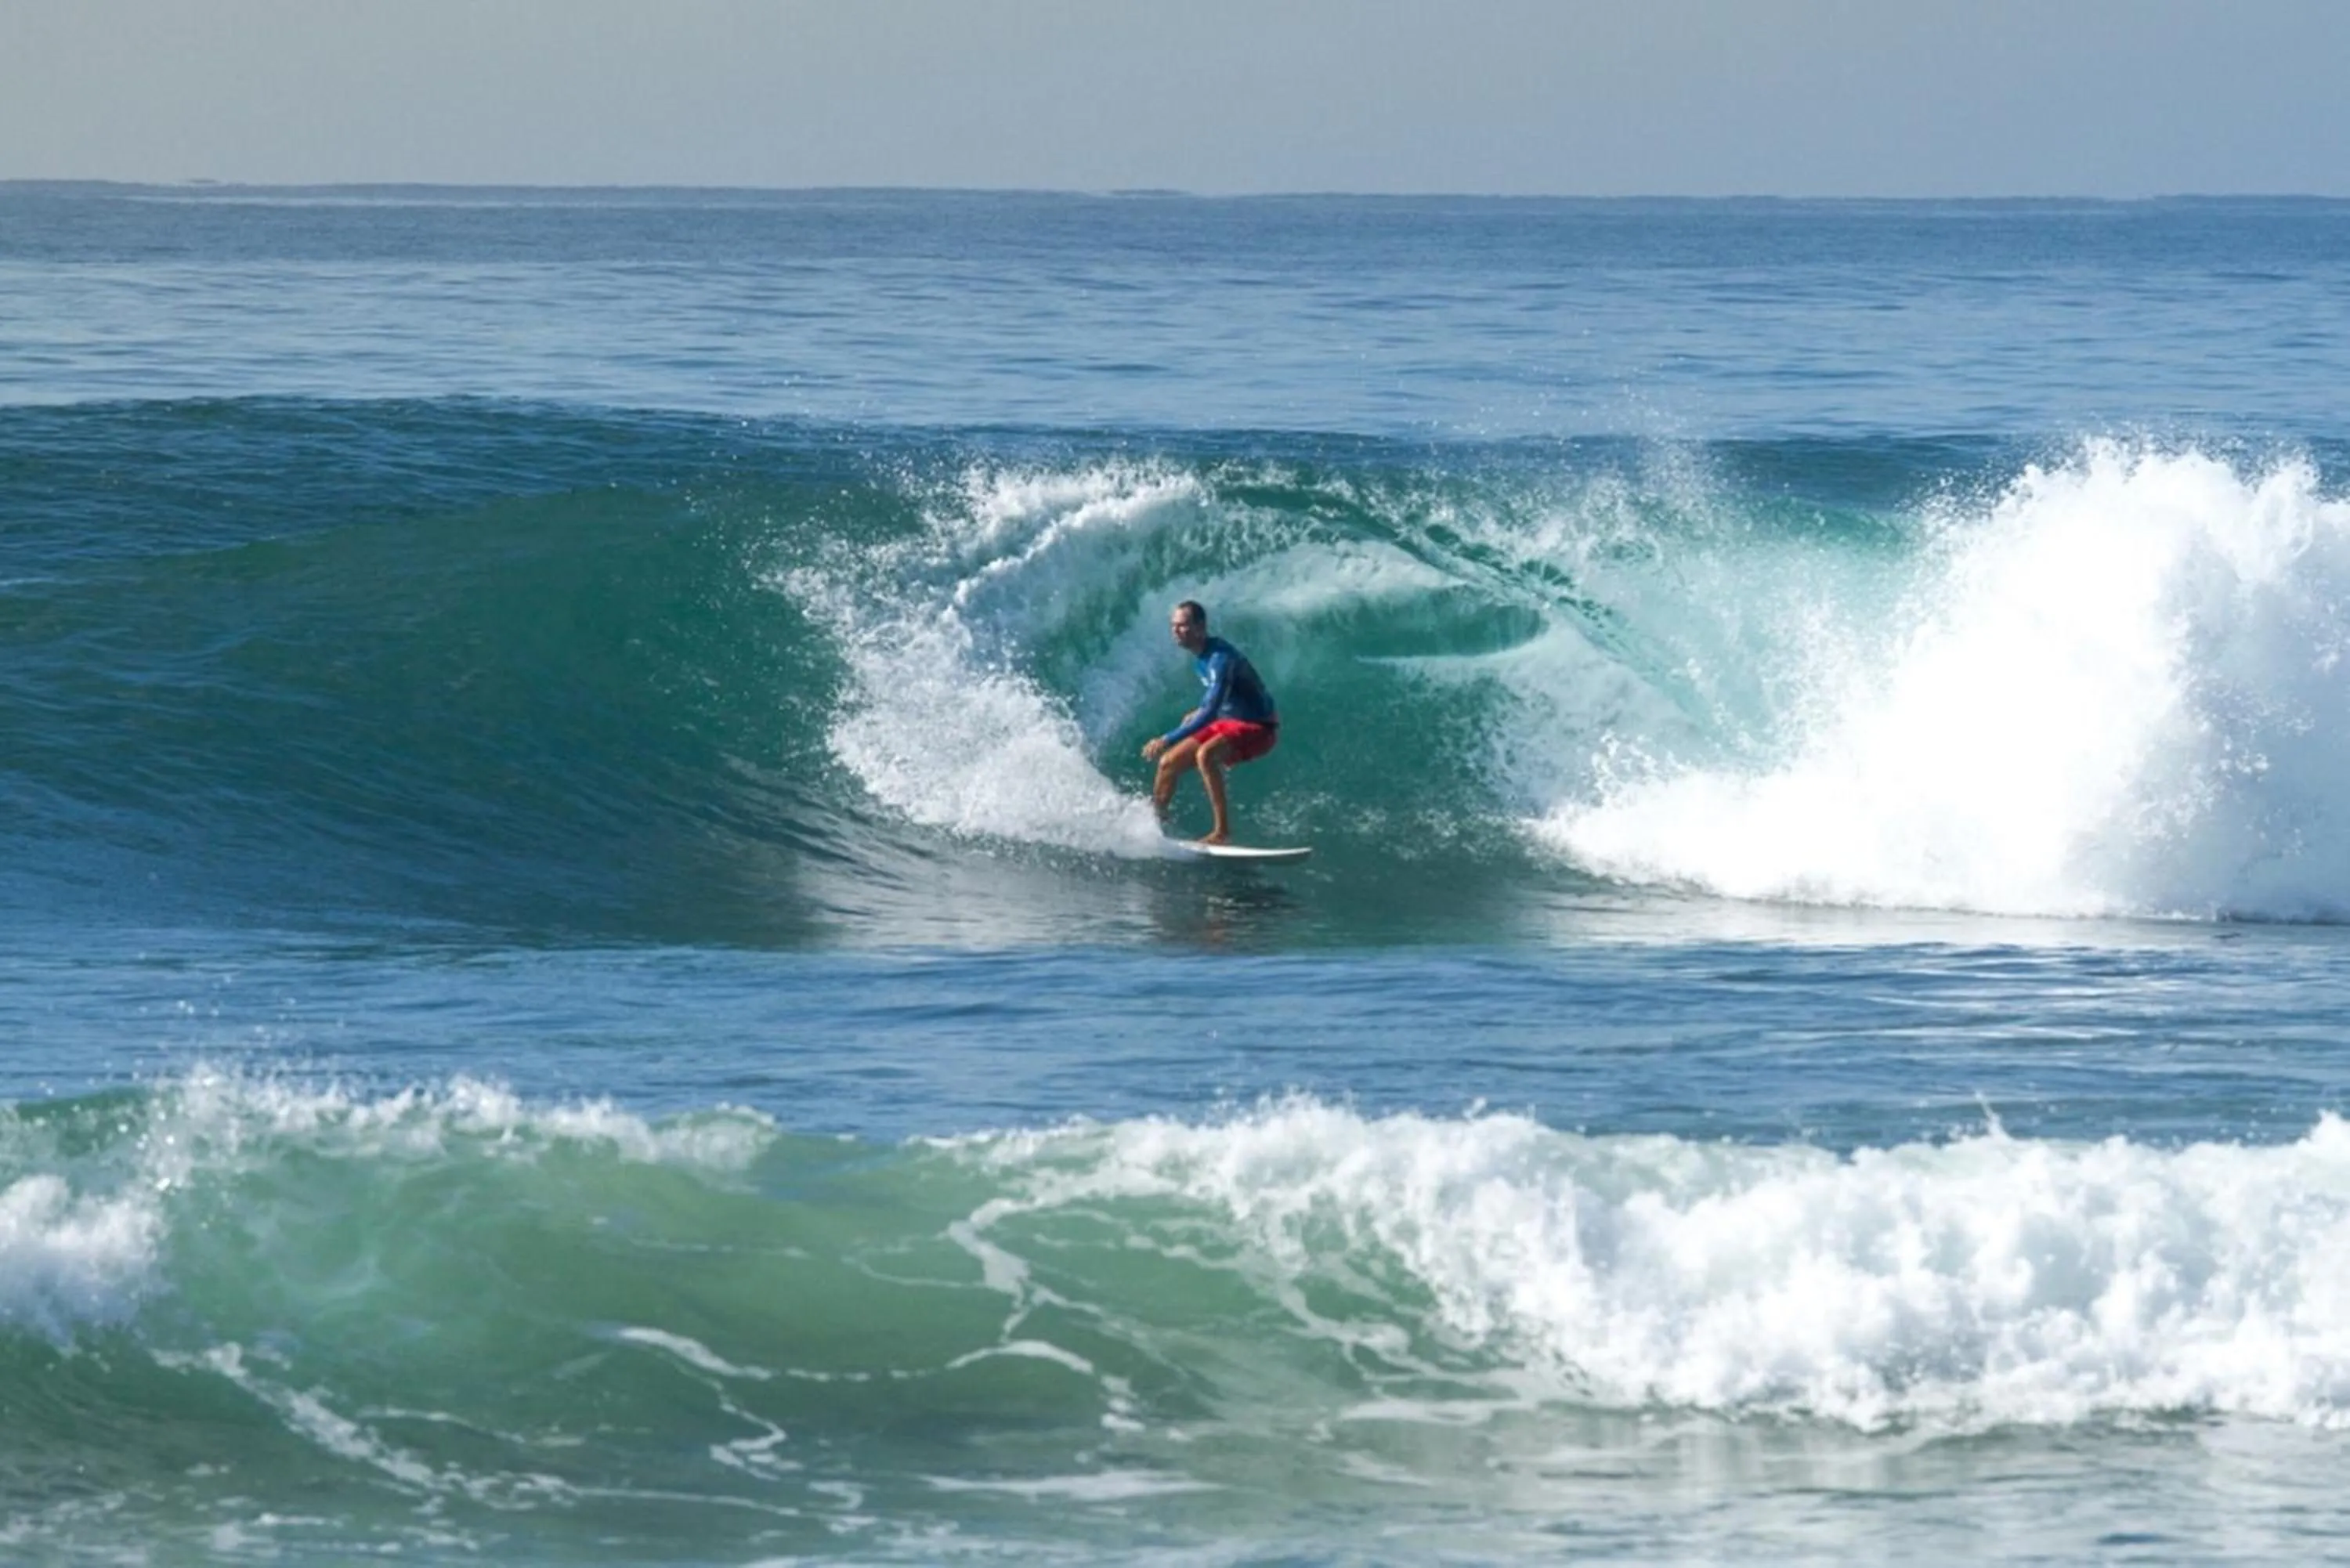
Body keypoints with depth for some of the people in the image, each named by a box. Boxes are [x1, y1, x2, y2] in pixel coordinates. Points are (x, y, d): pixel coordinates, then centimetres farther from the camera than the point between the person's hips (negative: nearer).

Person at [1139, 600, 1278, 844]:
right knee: (1169, 762, 8)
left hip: (1259, 728, -9)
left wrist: (1167, 740, -38)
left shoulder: (1219, 658, -28)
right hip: (1228, 723, 9)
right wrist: (1198, 712, 11)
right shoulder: (1198, 657, 1)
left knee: (1205, 754, -35)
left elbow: (1210, 713, -36)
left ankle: (1223, 831, -35)